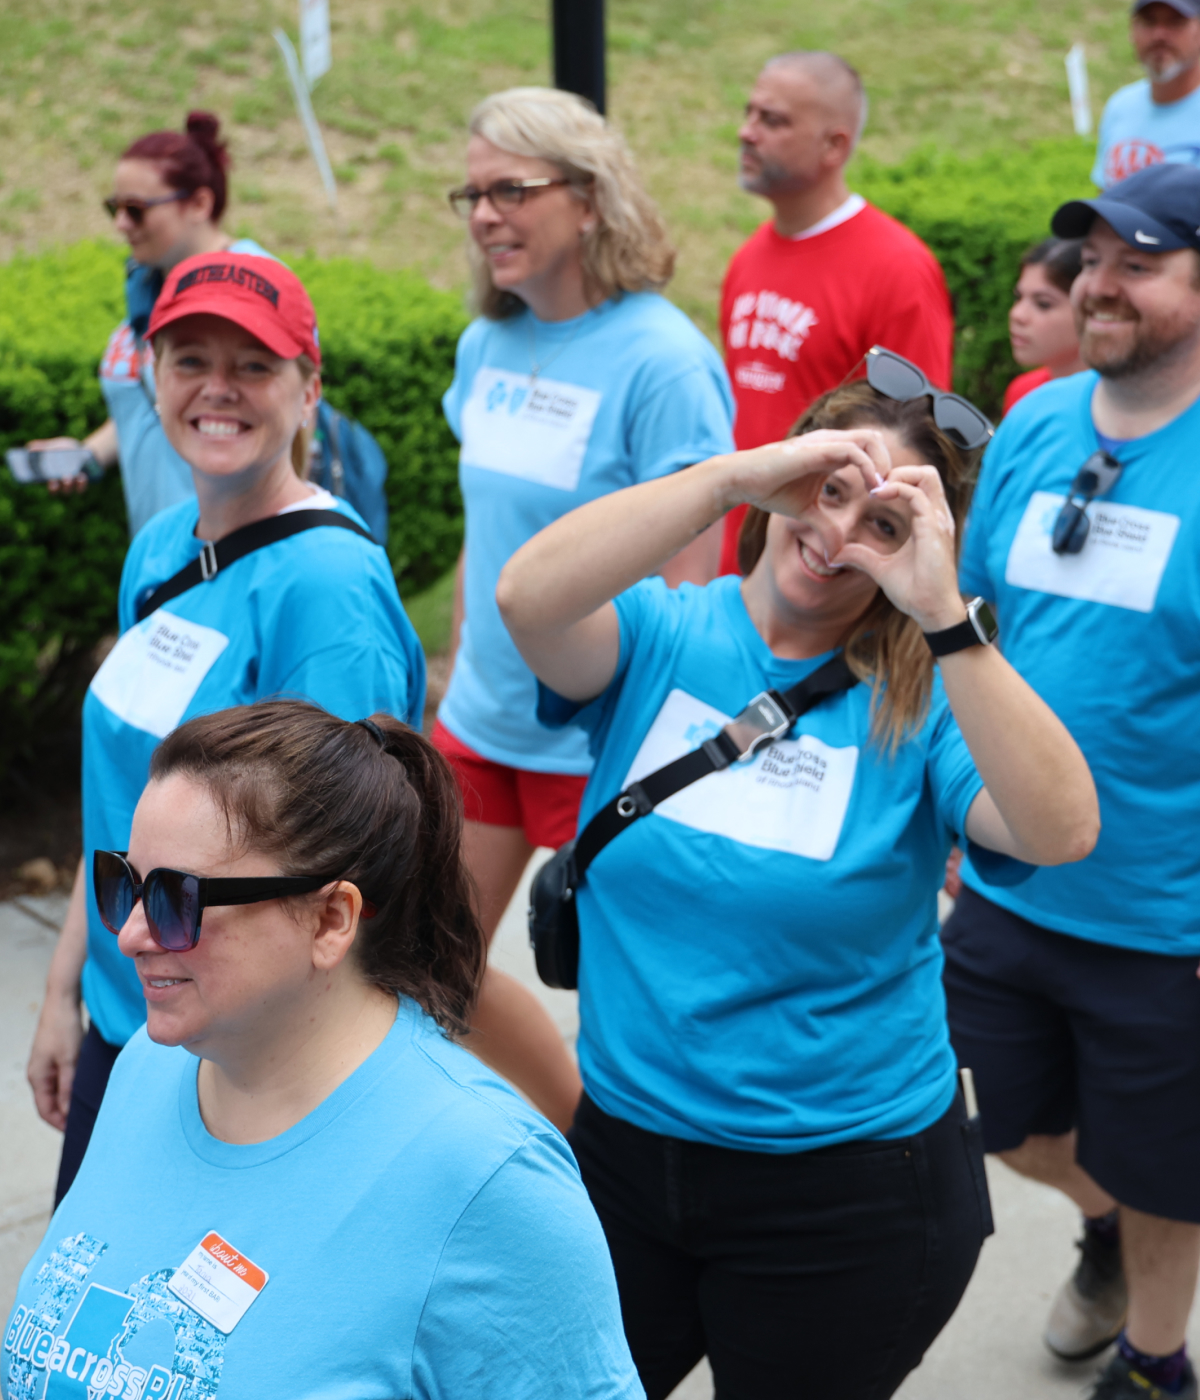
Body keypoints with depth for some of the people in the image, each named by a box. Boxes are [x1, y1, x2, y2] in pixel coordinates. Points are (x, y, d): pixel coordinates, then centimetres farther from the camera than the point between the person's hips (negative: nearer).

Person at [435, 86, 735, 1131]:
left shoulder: (662, 360, -16)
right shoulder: (488, 345, 6)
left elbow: (689, 583, -17)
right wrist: (458, 684, 17)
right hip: (482, 721, 8)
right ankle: (588, 1134, 34)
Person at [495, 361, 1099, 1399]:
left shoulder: (922, 699, -11)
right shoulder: (661, 639, -6)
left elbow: (1062, 830, -28)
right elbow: (528, 598, -27)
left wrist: (946, 616, -34)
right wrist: (736, 477, -32)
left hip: (849, 1191, -2)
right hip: (625, 1147, 3)